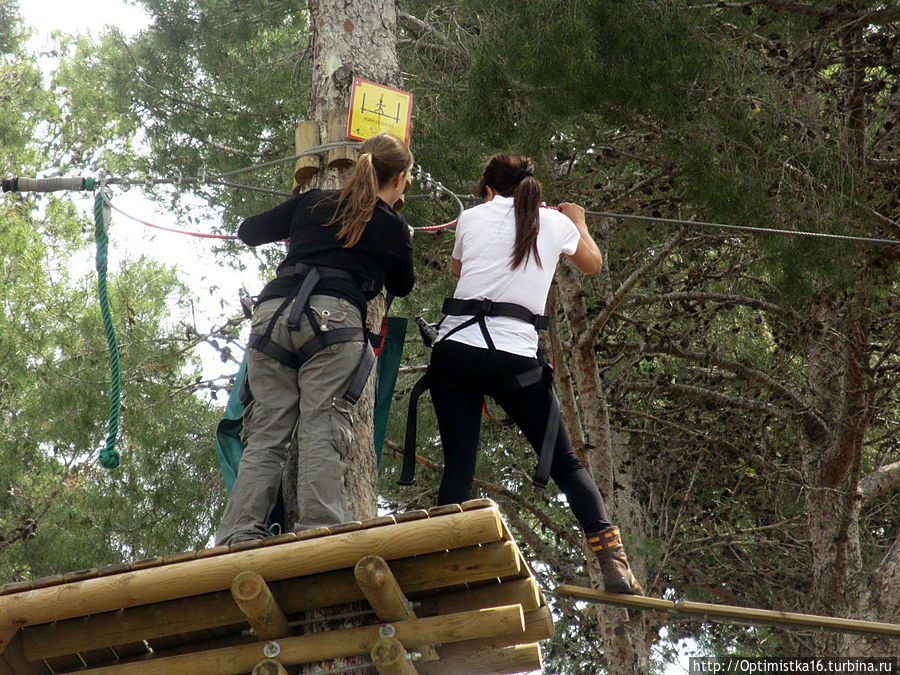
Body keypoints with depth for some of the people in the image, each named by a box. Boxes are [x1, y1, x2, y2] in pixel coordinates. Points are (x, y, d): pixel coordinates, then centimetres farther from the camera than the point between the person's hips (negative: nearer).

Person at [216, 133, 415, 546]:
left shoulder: (313, 202, 24)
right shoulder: (394, 227, 16)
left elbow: (248, 232, 32)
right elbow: (401, 287, 33)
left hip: (272, 311, 3)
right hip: (333, 317, -3)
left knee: (266, 434, 0)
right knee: (322, 433, -10)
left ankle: (238, 536, -10)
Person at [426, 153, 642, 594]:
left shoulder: (473, 217, 11)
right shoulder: (556, 223, 12)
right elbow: (593, 264, 33)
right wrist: (578, 222, 52)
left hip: (455, 349, 0)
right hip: (516, 357, 0)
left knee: (458, 467, 3)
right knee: (565, 463, 8)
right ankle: (614, 562, -4)